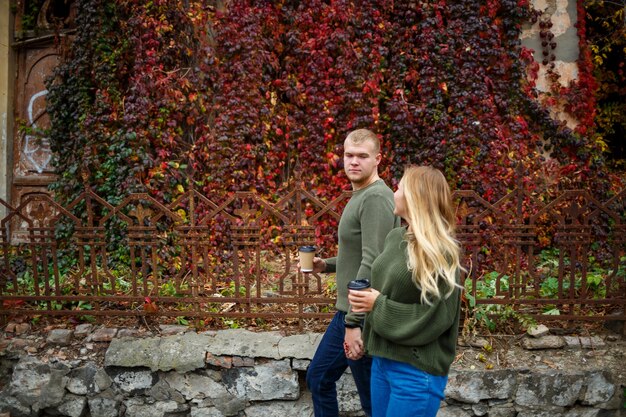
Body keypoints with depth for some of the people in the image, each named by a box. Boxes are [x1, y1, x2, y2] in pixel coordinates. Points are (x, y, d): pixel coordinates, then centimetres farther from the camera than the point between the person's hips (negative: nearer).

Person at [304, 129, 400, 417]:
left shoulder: (376, 198, -19)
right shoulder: (359, 196, 13)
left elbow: (372, 263, -26)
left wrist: (355, 322, -27)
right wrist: (327, 265, 9)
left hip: (364, 316, -10)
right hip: (348, 312, 10)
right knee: (318, 378, 20)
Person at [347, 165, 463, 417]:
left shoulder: (441, 252, -15)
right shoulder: (394, 237, 7)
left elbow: (436, 318, -18)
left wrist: (378, 304, -16)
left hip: (417, 370, -7)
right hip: (382, 359, 7)